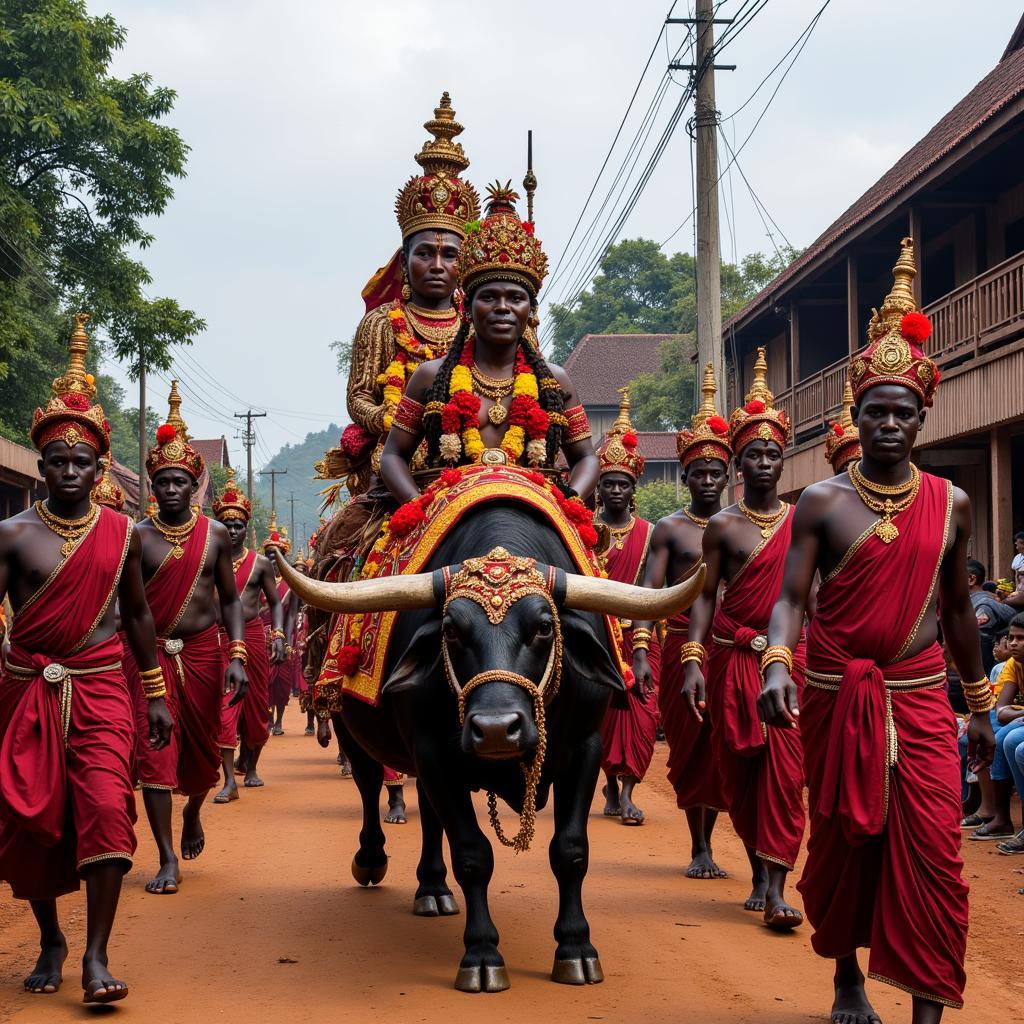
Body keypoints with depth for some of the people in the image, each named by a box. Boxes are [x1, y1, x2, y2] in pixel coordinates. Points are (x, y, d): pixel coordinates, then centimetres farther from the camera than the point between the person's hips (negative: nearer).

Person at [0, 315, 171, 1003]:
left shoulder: (123, 533, 5)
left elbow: (137, 614, 16)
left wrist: (156, 696, 17)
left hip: (101, 688, 1)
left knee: (105, 805, -14)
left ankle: (97, 959, -10)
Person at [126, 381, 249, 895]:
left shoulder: (215, 535, 3)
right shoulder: (137, 536, -3)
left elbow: (230, 599, 7)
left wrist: (237, 656, -5)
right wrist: (130, 660, -15)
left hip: (204, 653, 2)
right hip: (151, 654, -2)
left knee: (203, 750, 12)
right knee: (154, 752, -7)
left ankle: (192, 813, 45)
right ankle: (168, 860, -2)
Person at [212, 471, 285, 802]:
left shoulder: (260, 563, 6)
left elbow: (275, 603, 9)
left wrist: (278, 635, -4)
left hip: (254, 636, 2)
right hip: (218, 639, -2)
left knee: (256, 706, 10)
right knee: (223, 706, -11)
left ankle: (251, 768, 29)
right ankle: (230, 780, -14)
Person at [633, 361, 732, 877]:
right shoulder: (669, 529, 3)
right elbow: (648, 594, -4)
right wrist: (640, 655, -16)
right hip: (683, 641, -2)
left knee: (722, 746, 0)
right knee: (692, 745, 3)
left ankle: (706, 845, 13)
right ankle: (699, 847, 13)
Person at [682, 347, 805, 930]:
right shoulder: (723, 526, 3)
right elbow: (705, 597, -1)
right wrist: (692, 661, -12)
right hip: (733, 658, 0)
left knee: (785, 769, -8)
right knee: (741, 768, 6)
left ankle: (777, 887, -10)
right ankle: (759, 869, 23)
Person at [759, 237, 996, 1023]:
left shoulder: (951, 504, 5)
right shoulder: (822, 502, -2)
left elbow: (957, 608, 14)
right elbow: (791, 599, -10)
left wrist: (980, 706, 17)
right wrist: (776, 665, -30)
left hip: (919, 698, 1)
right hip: (836, 695, -1)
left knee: (931, 846, -9)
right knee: (843, 842, 11)